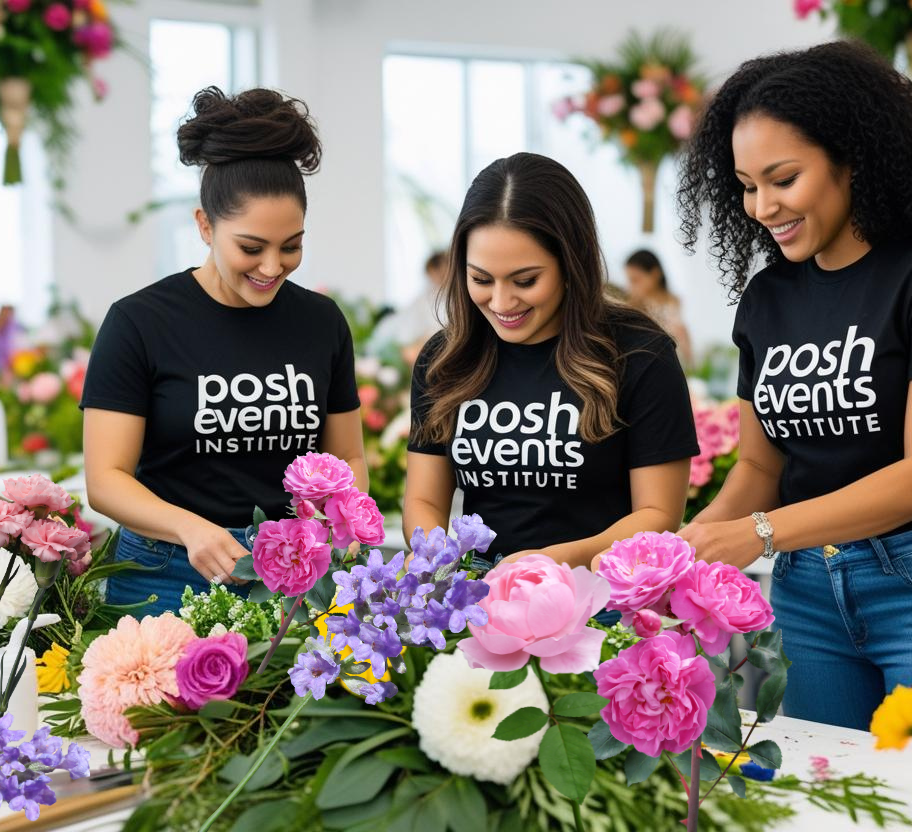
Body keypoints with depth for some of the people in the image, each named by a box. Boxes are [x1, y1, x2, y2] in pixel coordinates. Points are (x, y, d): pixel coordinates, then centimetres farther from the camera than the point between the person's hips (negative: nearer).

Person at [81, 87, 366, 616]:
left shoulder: (321, 322, 5)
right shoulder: (139, 323, -6)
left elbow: (348, 459, 13)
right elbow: (106, 479, -8)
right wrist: (189, 528, -26)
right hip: (171, 582, -3)